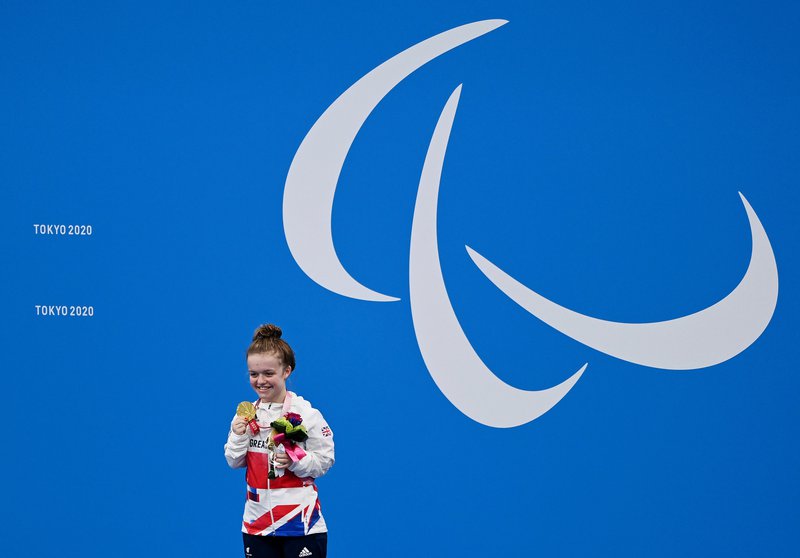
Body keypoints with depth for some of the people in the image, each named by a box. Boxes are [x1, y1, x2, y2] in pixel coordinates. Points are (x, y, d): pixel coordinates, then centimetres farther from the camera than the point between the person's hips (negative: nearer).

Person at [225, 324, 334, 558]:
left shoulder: (306, 413, -8)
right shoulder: (246, 415, 6)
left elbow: (324, 460, -7)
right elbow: (234, 462, 9)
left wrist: (295, 460, -23)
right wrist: (238, 436, -8)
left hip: (301, 522, -5)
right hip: (257, 522, 5)